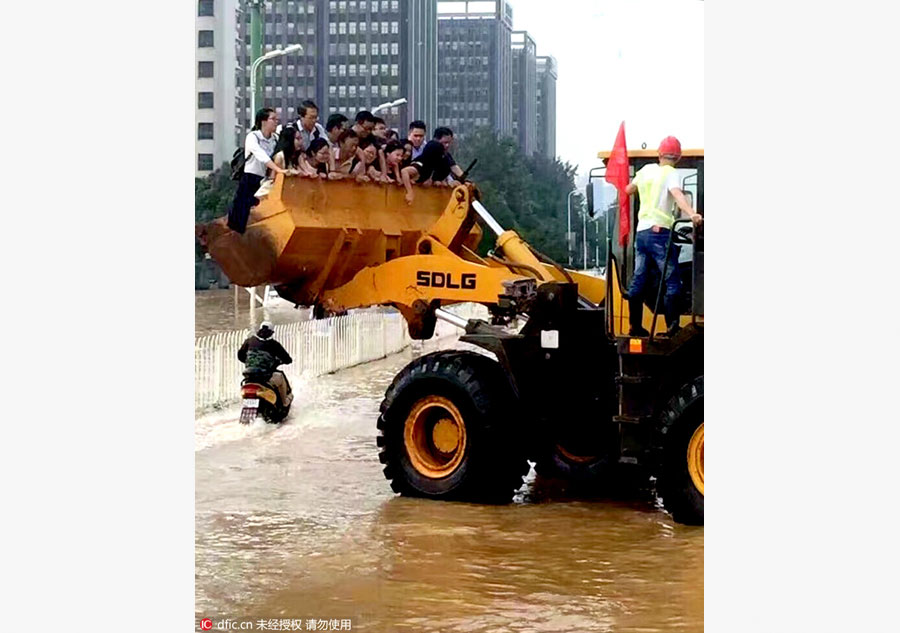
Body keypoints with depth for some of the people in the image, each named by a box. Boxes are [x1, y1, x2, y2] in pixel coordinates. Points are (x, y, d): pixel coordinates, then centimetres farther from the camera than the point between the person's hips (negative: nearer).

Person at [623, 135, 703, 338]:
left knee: (638, 280, 10)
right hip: (660, 232, -7)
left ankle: (635, 325, 13)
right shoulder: (670, 174, -6)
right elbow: (677, 194, -26)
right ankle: (672, 325, -12)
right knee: (671, 281, -5)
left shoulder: (647, 170, 13)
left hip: (642, 231, 7)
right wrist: (692, 214, -42)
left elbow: (628, 190, 29)